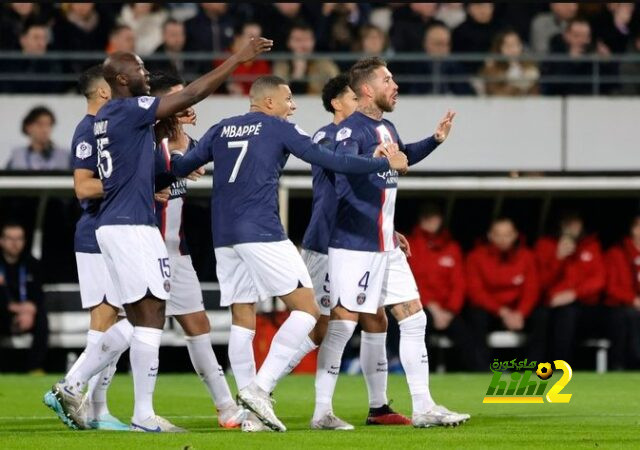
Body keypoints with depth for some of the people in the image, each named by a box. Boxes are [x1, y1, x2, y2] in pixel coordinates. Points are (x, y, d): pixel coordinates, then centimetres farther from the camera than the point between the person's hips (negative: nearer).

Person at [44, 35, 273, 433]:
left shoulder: (106, 116, 15)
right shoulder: (129, 110, -12)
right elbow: (192, 95, -13)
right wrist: (238, 60, -9)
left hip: (116, 225, 10)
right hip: (130, 225, -10)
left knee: (138, 320, 14)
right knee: (150, 317, -8)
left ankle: (72, 386, 15)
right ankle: (144, 415, -7)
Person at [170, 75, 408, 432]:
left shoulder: (220, 130, 16)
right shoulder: (279, 129, 2)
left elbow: (180, 167, 13)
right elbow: (331, 161, -1)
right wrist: (385, 164, 7)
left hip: (224, 238, 7)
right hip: (261, 234, -7)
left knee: (242, 321, 8)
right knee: (306, 310, -3)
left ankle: (251, 412, 4)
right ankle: (260, 387, -15)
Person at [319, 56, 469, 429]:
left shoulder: (387, 128, 14)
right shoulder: (351, 129, -14)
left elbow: (402, 157, 36)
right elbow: (337, 173, -31)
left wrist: (436, 140, 27)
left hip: (387, 245, 9)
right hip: (355, 245, -9)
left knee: (414, 319, 8)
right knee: (343, 323, -4)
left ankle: (424, 408, 14)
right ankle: (322, 410, 3)